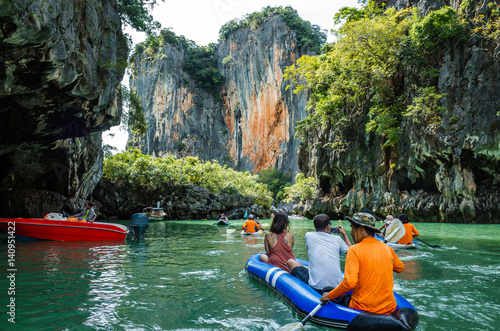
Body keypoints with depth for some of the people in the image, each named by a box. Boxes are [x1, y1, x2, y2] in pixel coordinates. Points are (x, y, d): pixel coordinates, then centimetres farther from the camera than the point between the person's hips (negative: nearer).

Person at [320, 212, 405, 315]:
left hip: (363, 308, -6)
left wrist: (329, 296, -12)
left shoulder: (355, 250, -16)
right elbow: (400, 268, 21)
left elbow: (349, 283, -25)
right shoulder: (387, 248, 1)